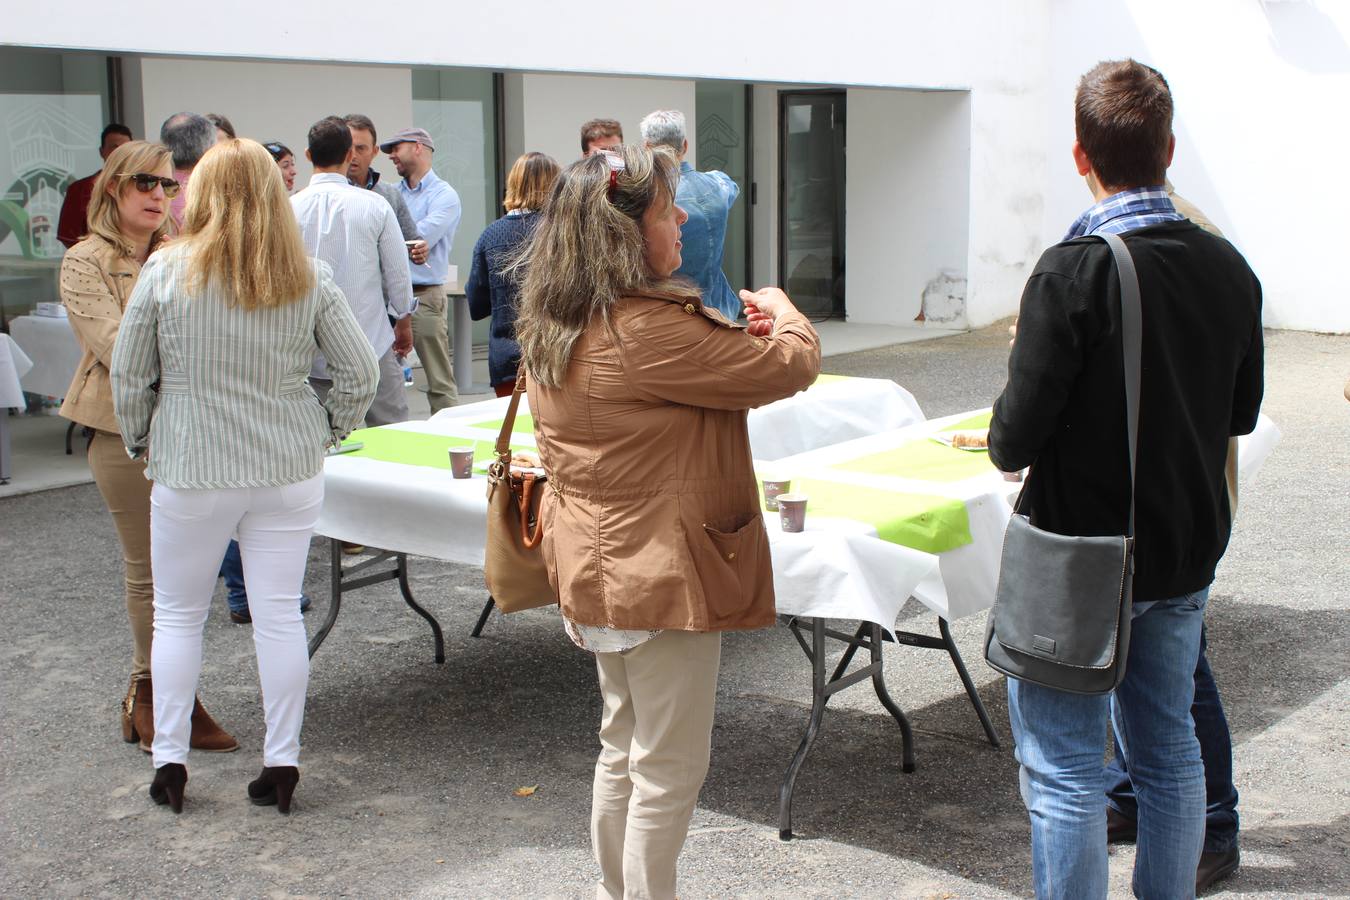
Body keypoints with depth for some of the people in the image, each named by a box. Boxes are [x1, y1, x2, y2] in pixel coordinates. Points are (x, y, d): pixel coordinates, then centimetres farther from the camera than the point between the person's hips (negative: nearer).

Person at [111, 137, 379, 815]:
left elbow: (127, 376, -1)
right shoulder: (310, 277, -3)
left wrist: (140, 442, 15)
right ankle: (282, 763, 14)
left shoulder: (166, 271, -7)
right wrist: (327, 431, 13)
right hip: (288, 470, 2)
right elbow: (360, 372, -2)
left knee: (178, 614, 14)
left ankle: (169, 761, 19)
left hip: (191, 472, -1)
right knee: (279, 613, 8)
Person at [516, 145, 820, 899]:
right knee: (670, 768, 4)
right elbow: (791, 367, -18)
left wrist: (736, 332, 4)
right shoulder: (649, 330, -25)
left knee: (623, 748, 23)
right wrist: (785, 314, 3)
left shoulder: (557, 329, 5)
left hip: (601, 572, 10)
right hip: (662, 577, -10)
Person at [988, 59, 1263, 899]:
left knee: (1065, 773, 4)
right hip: (1188, 551, 7)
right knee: (1169, 748, 19)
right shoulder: (1230, 268, -1)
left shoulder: (1074, 272, -20)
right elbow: (1242, 413, 12)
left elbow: (1016, 441, -19)